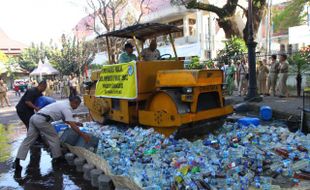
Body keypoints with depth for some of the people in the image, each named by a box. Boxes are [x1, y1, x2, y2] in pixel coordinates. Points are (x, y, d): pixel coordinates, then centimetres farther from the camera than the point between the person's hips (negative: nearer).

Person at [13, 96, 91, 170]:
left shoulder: (63, 104, 22)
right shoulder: (67, 108, -7)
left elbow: (65, 120, 34)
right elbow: (72, 126, -14)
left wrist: (75, 123, 28)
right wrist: (83, 135, -12)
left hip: (34, 117, 9)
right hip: (42, 120, -9)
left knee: (28, 140, 9)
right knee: (54, 138, 6)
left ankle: (17, 161, 7)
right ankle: (57, 158, 16)